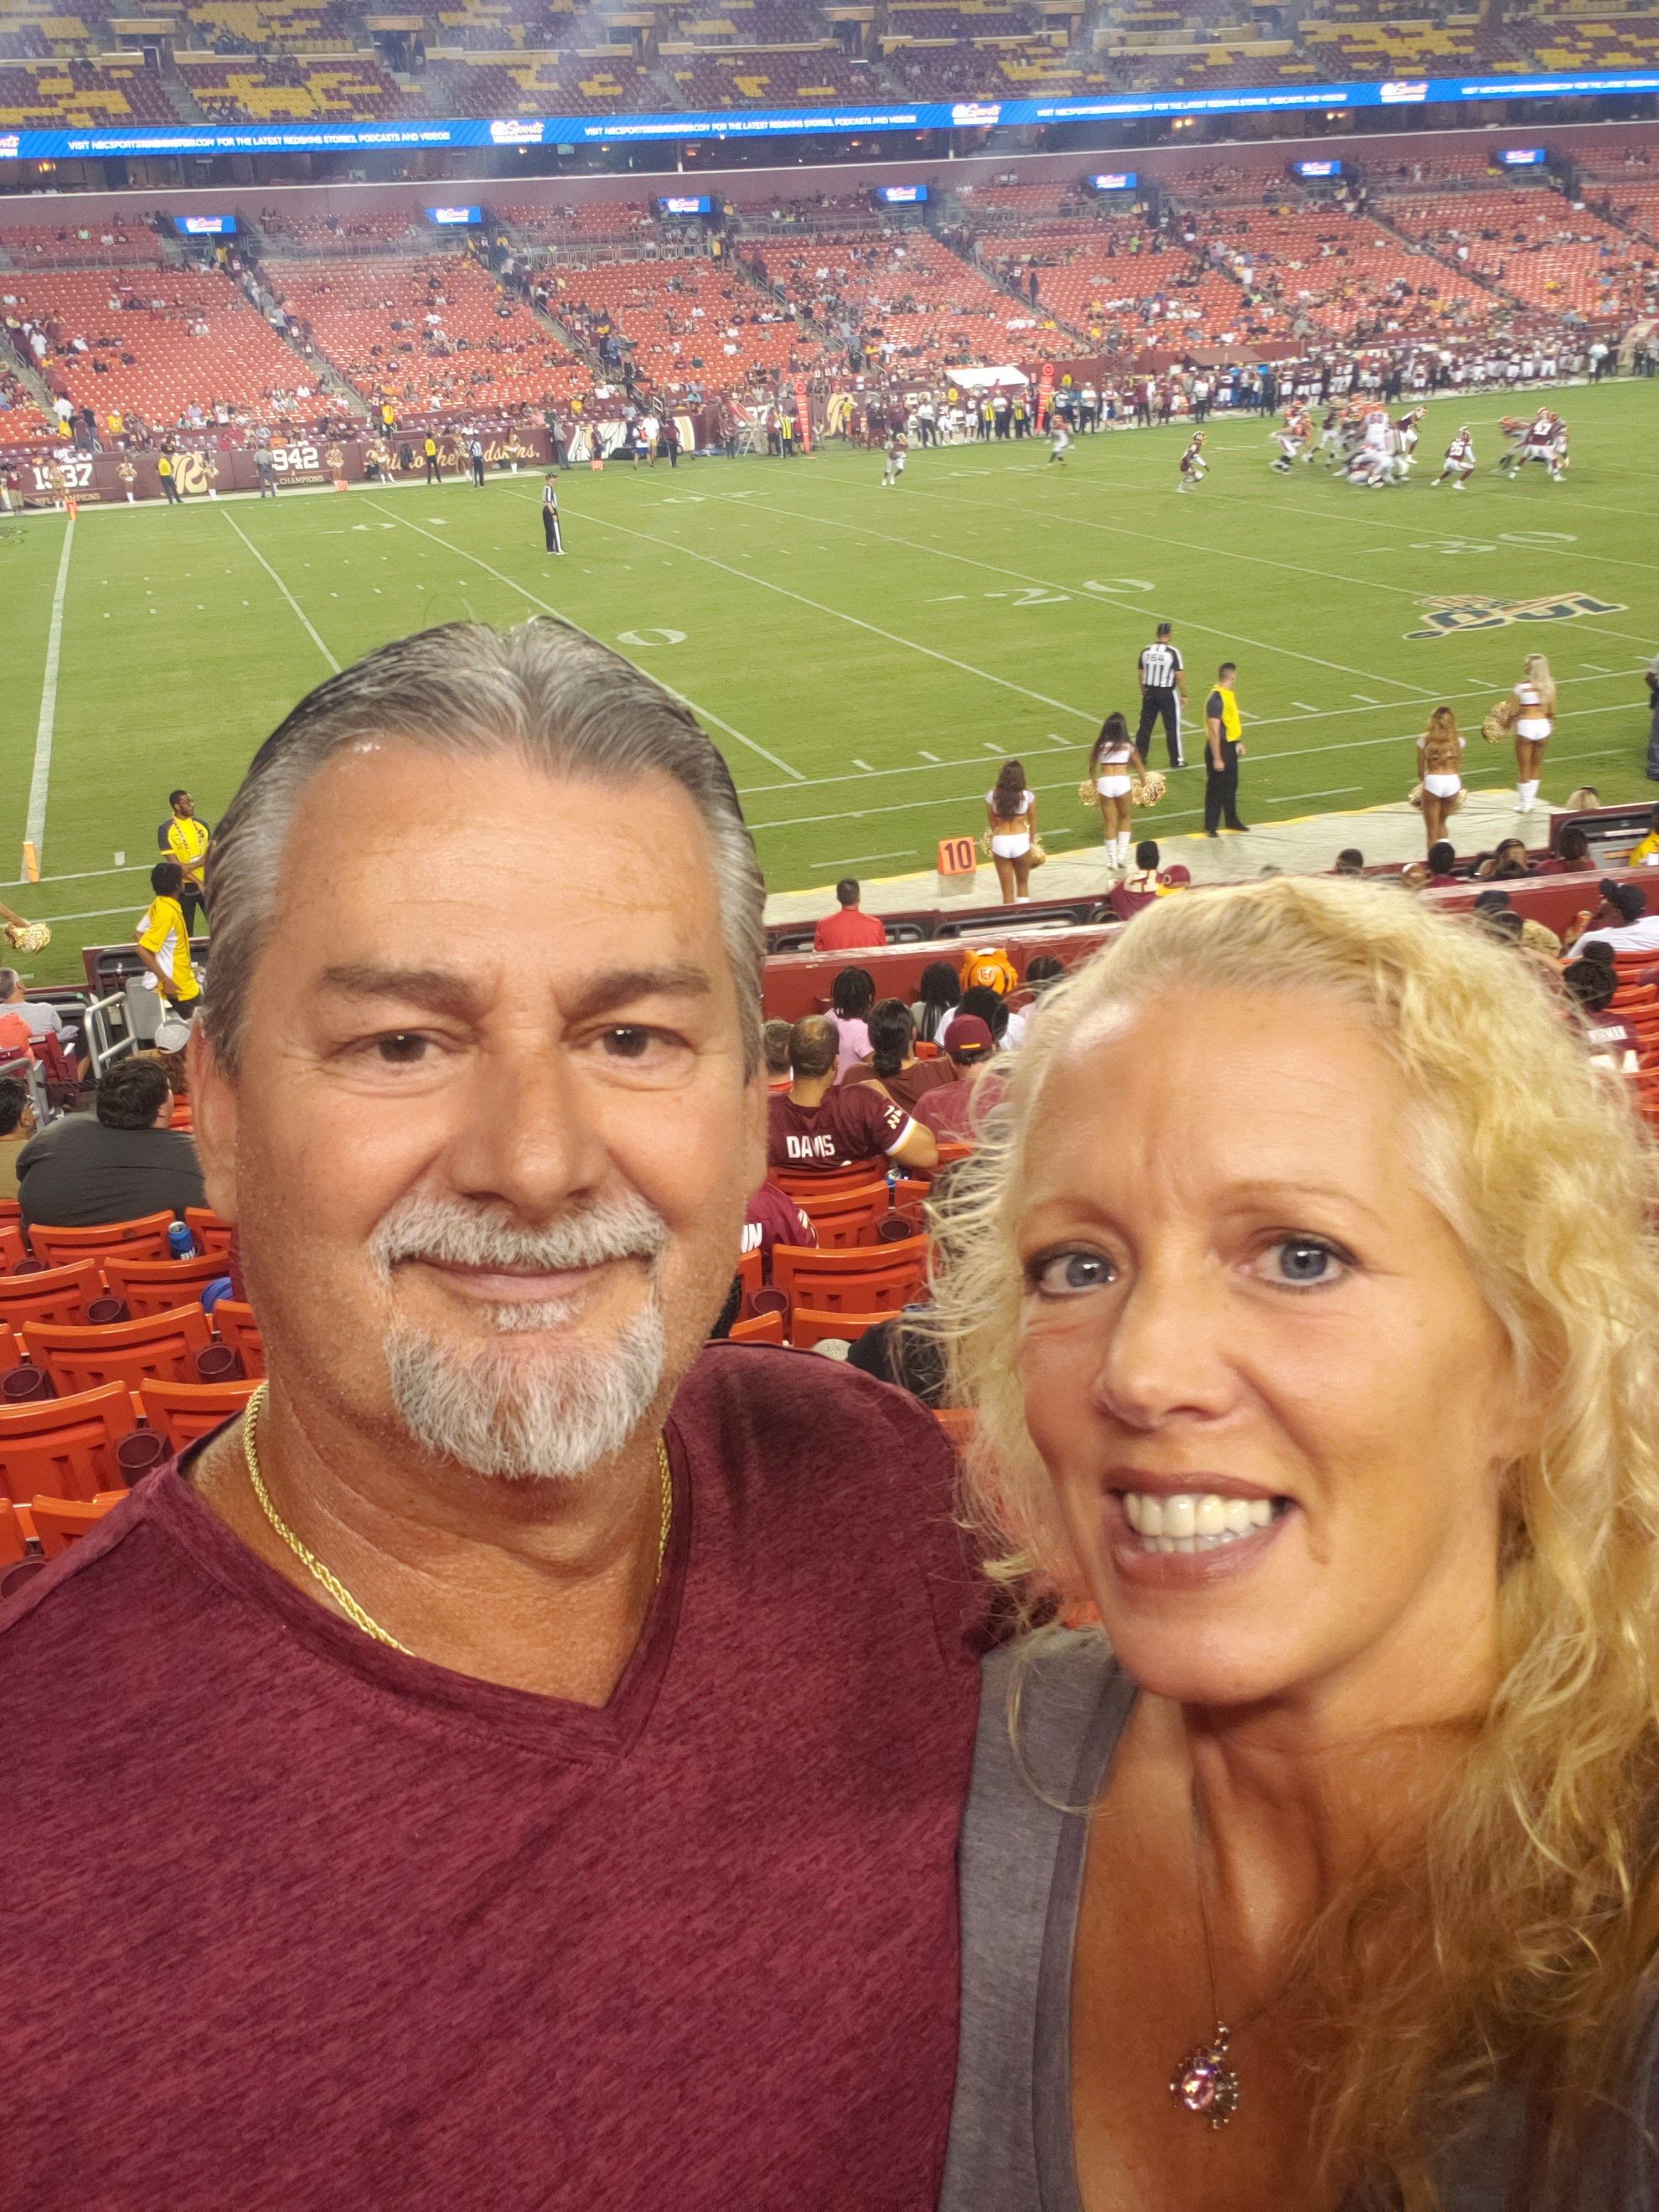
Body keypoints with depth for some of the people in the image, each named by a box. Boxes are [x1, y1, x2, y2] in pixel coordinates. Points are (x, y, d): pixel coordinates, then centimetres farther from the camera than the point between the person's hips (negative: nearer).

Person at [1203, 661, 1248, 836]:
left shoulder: (1230, 695, 6)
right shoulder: (1216, 699, -23)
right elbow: (1214, 731, -24)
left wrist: (1239, 742, 20)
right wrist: (1217, 758, -23)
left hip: (1231, 745, 9)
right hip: (1219, 746, -9)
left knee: (1231, 785, 19)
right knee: (1216, 788, 0)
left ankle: (1231, 820, 33)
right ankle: (1211, 826, 10)